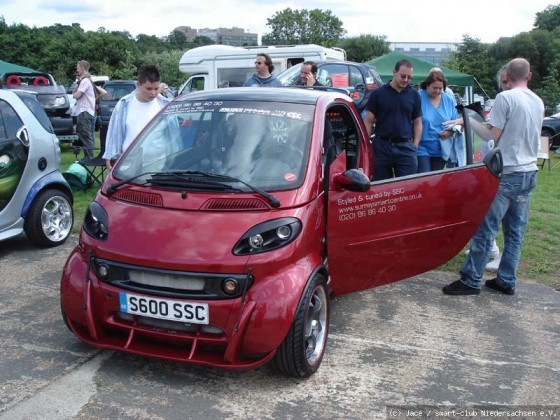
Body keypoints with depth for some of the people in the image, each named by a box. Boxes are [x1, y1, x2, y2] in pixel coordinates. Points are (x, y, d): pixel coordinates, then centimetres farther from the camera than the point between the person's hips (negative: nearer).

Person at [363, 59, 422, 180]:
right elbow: (368, 121, 2)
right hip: (382, 147, -1)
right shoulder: (378, 93, 2)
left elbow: (417, 122, 11)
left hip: (406, 147, 1)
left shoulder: (414, 95, 8)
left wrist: (415, 145, 0)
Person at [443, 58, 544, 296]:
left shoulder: (505, 98, -11)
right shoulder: (539, 102, 11)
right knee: (516, 231, 10)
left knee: (485, 229, -3)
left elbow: (493, 136, -12)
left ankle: (470, 280, 1)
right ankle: (507, 281, 17)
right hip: (529, 172, 7)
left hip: (506, 173, -7)